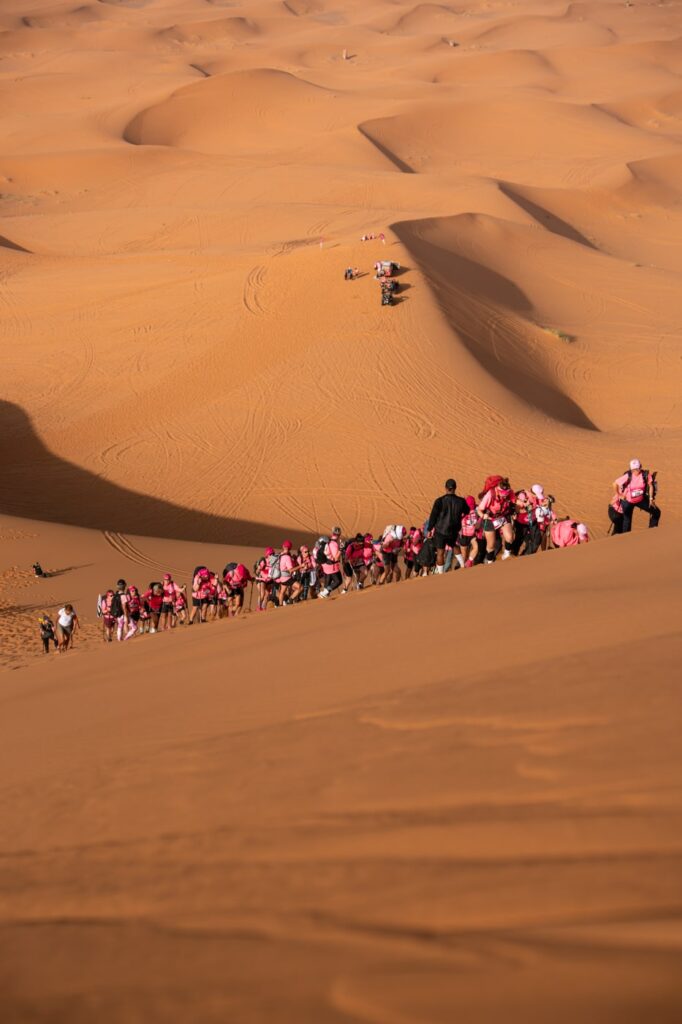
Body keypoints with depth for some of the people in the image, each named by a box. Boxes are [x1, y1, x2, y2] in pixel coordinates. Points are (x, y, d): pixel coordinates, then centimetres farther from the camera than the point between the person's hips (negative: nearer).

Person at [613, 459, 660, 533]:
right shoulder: (628, 476, -24)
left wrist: (651, 498, -5)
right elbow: (615, 484, -14)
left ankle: (652, 531, 23)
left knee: (656, 512, 6)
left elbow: (650, 486, -4)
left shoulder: (646, 475, -18)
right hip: (628, 501, -3)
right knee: (627, 520, 1)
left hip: (641, 500, 3)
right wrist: (618, 495, -7)